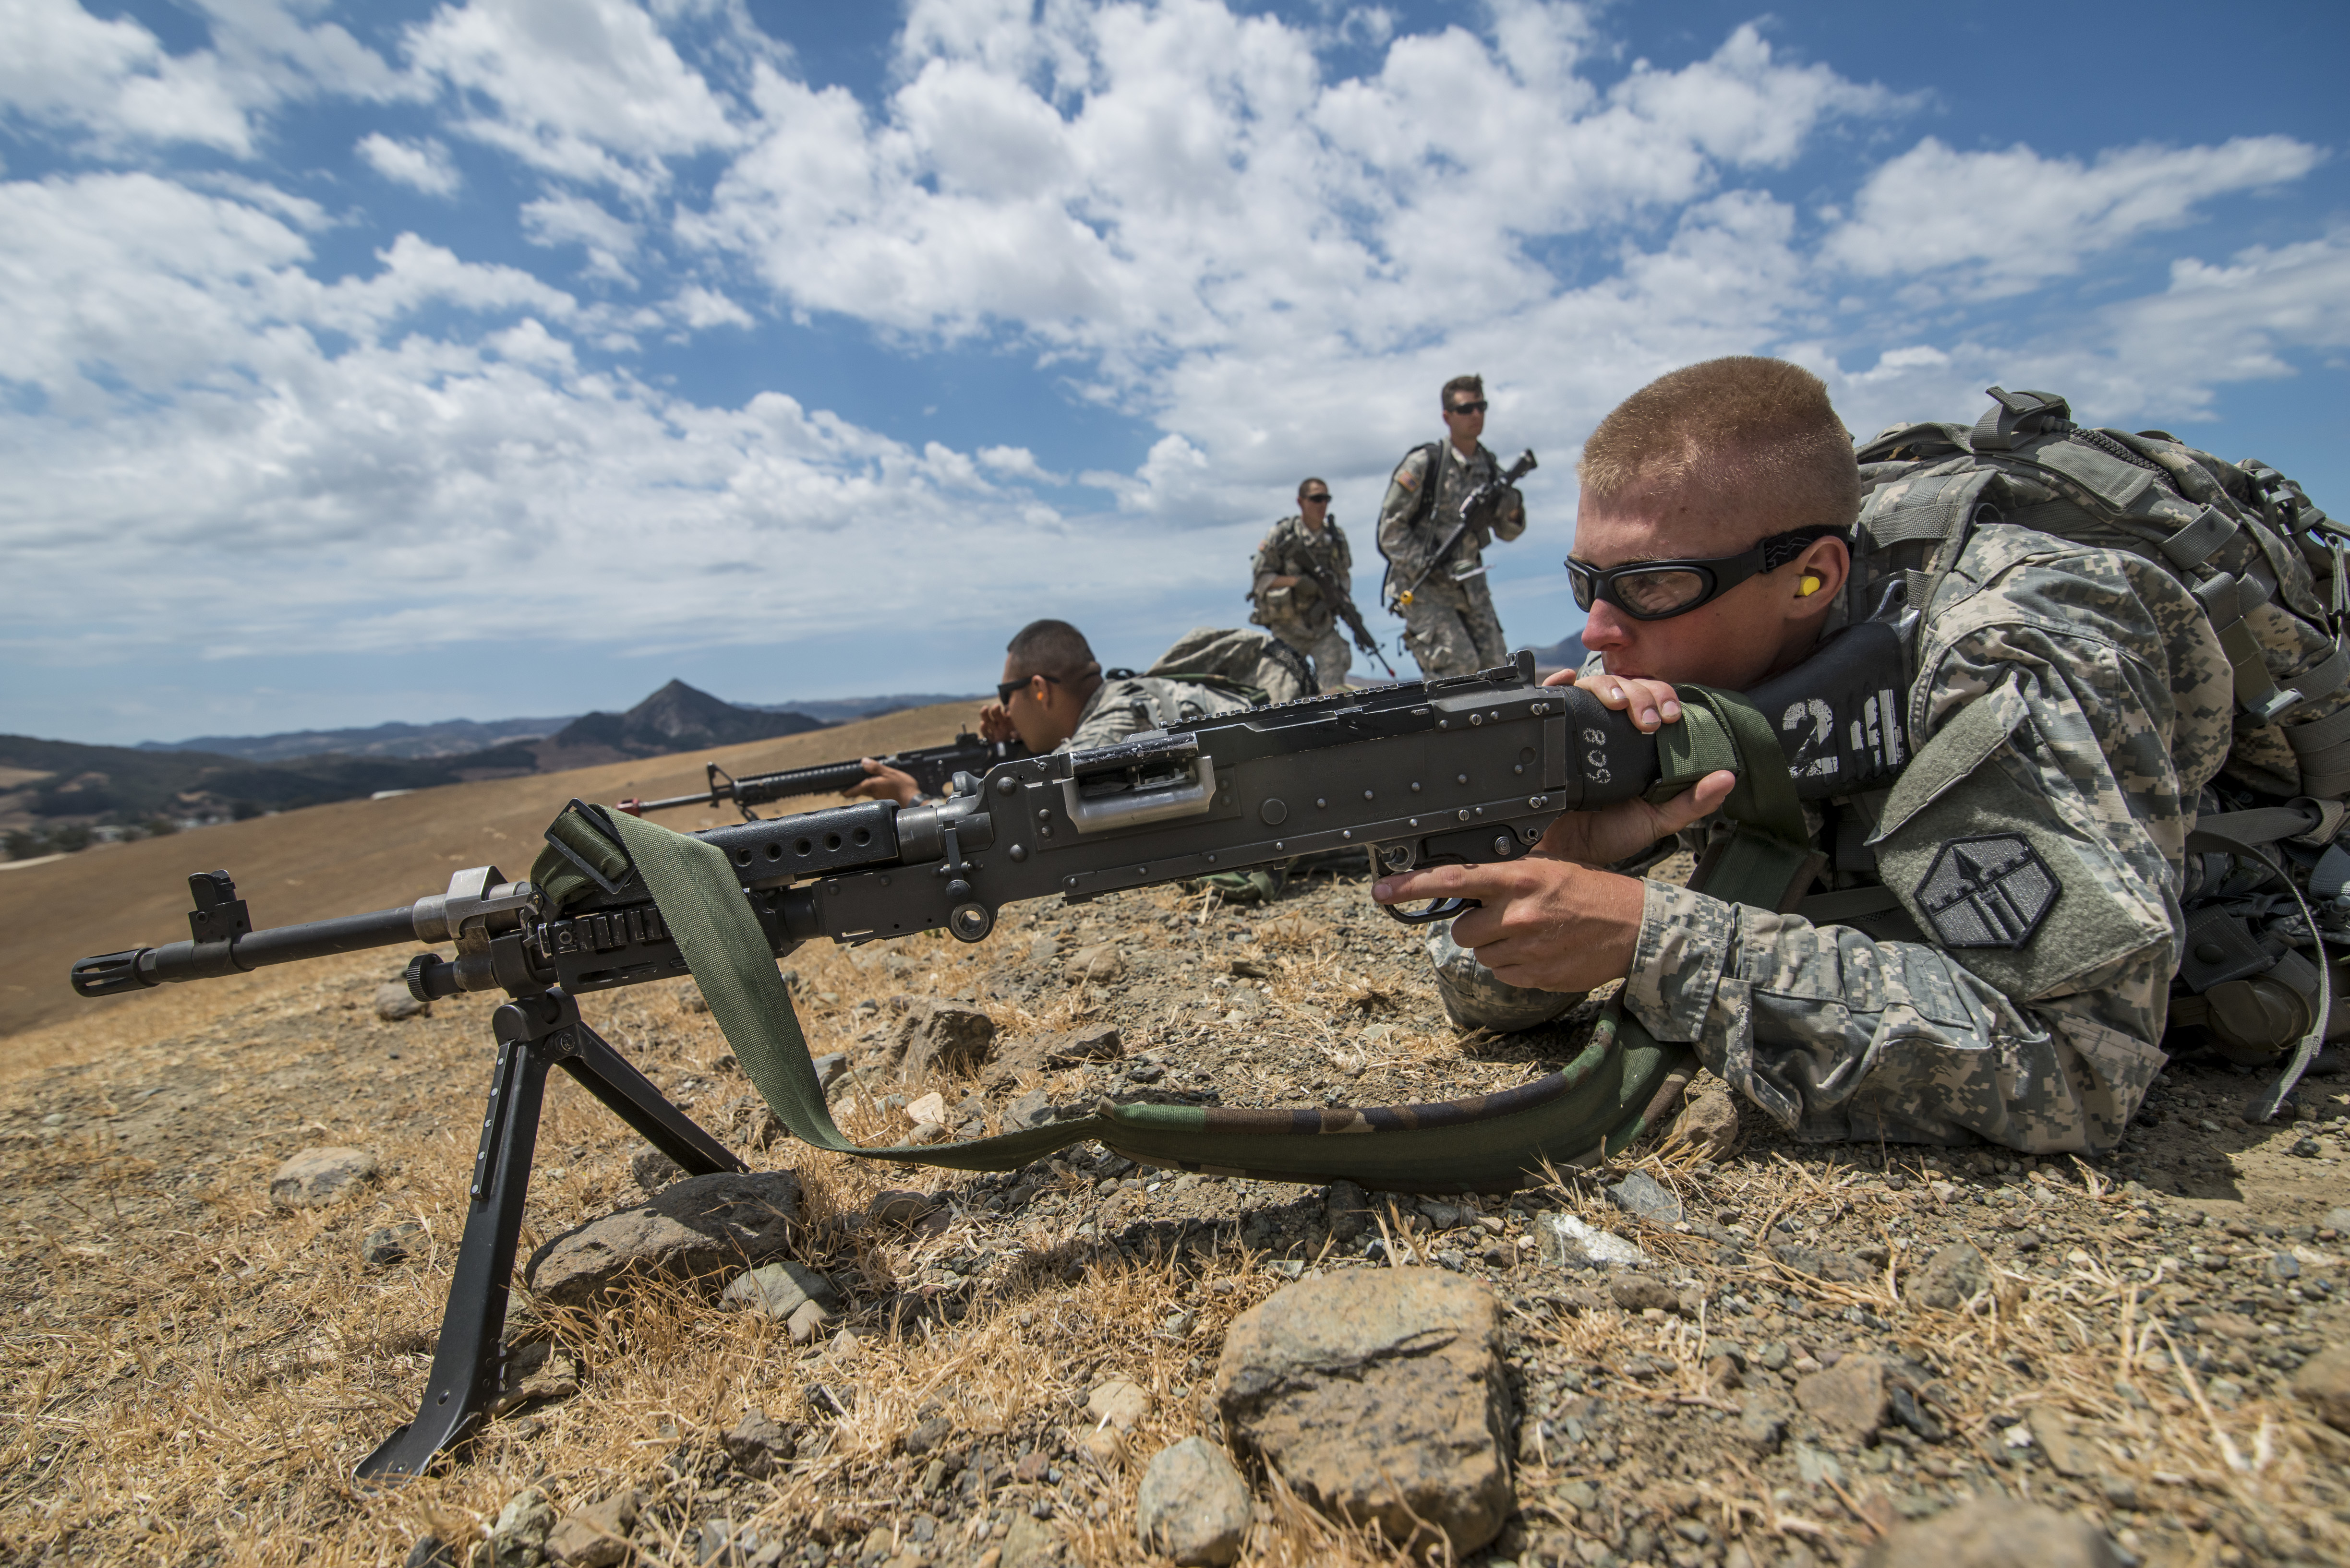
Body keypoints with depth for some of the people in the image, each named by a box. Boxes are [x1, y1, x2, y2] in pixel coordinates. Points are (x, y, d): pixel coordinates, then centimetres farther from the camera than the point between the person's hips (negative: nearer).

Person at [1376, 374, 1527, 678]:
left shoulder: (1490, 468, 9)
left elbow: (1507, 532, 13)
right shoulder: (1423, 464, -8)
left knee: (1496, 667, 3)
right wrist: (1425, 568, -18)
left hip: (1470, 584, 6)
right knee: (1458, 666, -17)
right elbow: (1391, 527, -10)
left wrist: (1513, 511, -10)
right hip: (1423, 585, -6)